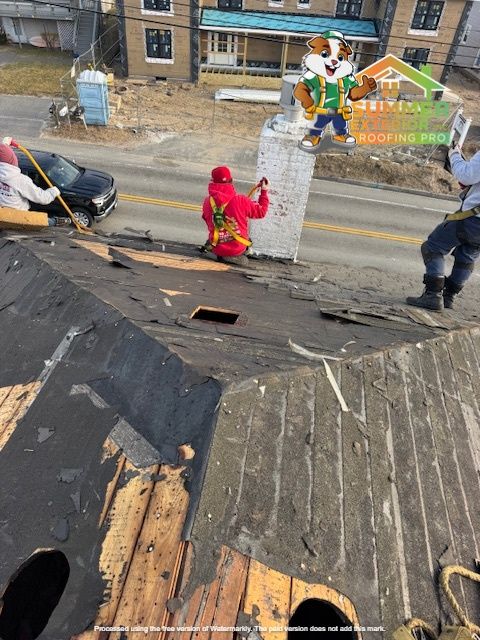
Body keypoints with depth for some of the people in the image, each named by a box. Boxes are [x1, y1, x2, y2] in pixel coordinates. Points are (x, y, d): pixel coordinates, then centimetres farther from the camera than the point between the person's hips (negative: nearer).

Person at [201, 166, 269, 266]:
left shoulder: (207, 201, -11)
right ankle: (236, 256, 13)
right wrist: (264, 191, 7)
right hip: (237, 249, -3)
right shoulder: (241, 201, -19)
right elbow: (261, 211, -5)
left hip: (217, 249, 3)